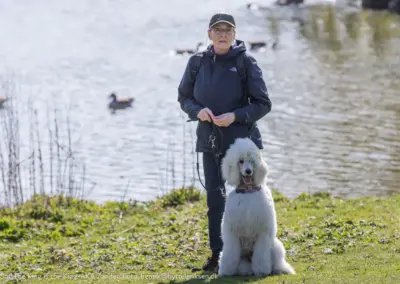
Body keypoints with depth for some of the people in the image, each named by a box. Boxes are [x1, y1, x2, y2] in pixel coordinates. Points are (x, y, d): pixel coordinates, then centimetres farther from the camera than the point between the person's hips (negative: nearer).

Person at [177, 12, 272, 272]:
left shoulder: (246, 63, -6)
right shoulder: (197, 63, 3)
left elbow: (263, 104, -5)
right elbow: (184, 97, 12)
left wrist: (235, 116, -19)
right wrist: (197, 111, -9)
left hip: (241, 139, -3)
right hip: (209, 141, 3)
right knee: (214, 197, 7)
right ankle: (217, 254, 15)